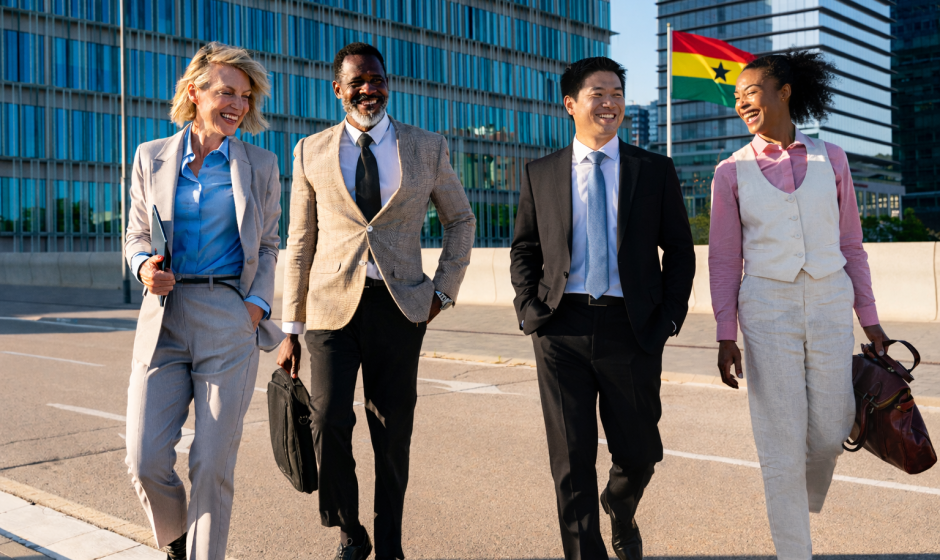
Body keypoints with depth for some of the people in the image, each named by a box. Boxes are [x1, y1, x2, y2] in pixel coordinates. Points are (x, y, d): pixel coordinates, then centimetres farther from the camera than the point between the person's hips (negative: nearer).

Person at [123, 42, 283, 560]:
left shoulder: (259, 165, 6)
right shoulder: (151, 157, 9)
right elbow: (137, 235, 16)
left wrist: (258, 303, -1)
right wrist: (144, 267, -7)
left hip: (230, 323, -1)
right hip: (164, 319, 1)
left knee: (213, 464, -3)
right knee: (145, 459, -4)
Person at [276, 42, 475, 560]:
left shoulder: (428, 148, 5)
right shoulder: (312, 152, 6)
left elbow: (461, 220, 16)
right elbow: (300, 244, 8)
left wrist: (444, 289, 4)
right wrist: (291, 329, 5)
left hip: (400, 306, 0)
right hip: (332, 303, 0)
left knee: (393, 434, 5)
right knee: (330, 421, -13)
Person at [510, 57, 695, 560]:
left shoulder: (655, 171, 7)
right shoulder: (541, 174, 9)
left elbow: (680, 250, 9)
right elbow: (523, 249, 14)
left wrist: (670, 316, -1)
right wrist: (530, 309, 0)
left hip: (633, 329, 0)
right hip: (562, 330, 0)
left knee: (639, 452, 10)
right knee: (571, 461, 3)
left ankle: (622, 517, 43)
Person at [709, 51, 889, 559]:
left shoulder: (830, 159, 5)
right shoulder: (732, 172, 1)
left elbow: (849, 245, 9)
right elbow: (724, 260, 2)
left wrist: (870, 321, 7)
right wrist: (726, 337, -4)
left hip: (829, 306, 2)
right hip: (767, 311, -1)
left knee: (831, 429, 6)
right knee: (781, 439, 0)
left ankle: (803, 499, 39)